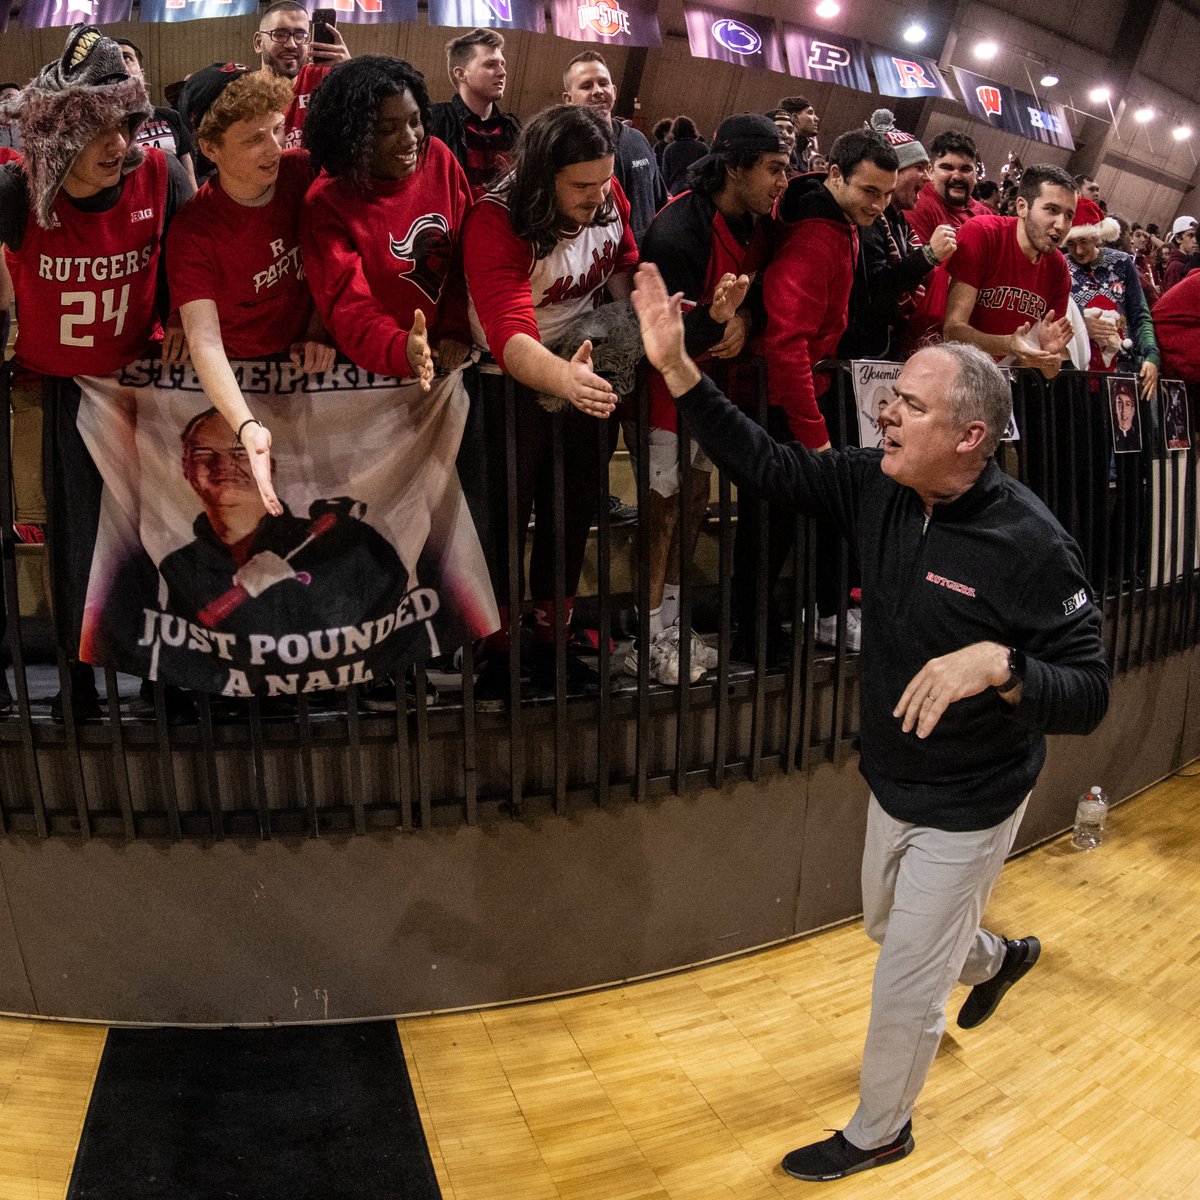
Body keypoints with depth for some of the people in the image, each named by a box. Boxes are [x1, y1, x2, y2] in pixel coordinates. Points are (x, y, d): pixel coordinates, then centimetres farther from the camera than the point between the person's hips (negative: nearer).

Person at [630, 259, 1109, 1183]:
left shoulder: (1031, 545, -28)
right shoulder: (877, 489, -11)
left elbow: (1089, 694, -24)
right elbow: (768, 466, -9)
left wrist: (997, 664, -44)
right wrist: (677, 368, -17)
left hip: (967, 807, -7)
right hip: (892, 783, 7)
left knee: (904, 989, 9)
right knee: (890, 929, 31)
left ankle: (879, 1133, 39)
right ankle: (1000, 957, 64)